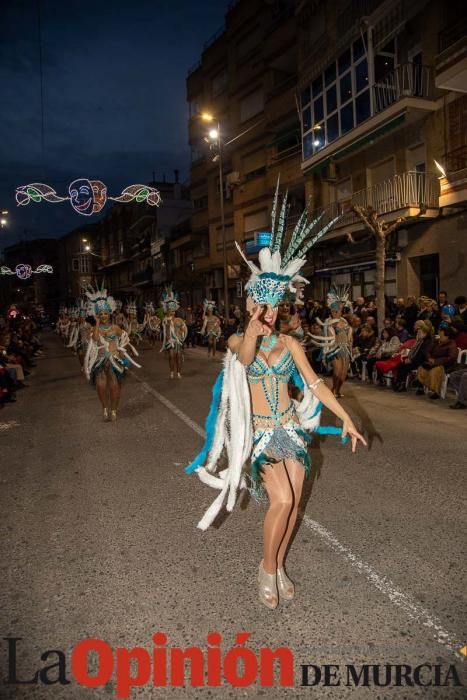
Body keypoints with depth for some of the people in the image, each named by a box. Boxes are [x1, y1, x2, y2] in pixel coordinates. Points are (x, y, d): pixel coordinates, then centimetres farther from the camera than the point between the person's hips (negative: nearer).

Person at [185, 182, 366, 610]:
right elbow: (245, 357, -29)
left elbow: (315, 384, 1)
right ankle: (268, 566, 9)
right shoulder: (237, 341, -4)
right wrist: (254, 323, -40)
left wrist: (345, 418, -4)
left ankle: (278, 567, 29)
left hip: (290, 427, 3)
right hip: (257, 431, -3)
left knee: (293, 501, 5)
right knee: (282, 500, -17)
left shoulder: (290, 343, 2)